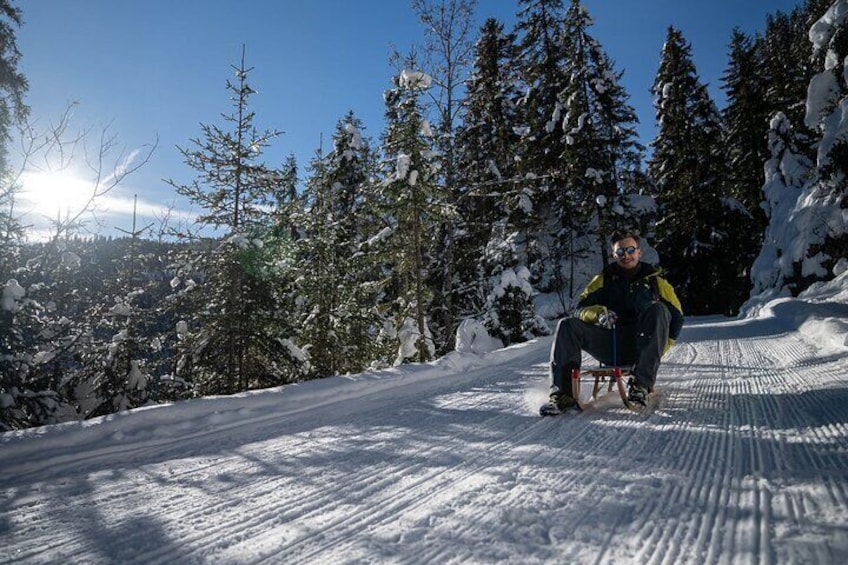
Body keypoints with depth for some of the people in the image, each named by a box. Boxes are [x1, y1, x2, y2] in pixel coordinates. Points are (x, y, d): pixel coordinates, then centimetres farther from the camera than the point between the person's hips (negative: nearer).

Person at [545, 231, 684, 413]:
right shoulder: (604, 279, 15)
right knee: (567, 325, -20)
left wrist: (659, 347, -3)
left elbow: (677, 316, 11)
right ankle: (564, 394, -28)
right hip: (610, 348, 1)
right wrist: (598, 313, -17)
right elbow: (579, 310, 6)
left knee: (658, 310, -28)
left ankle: (641, 385, -35)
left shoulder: (654, 280, 13)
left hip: (640, 348, -1)